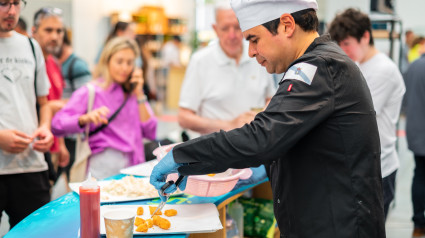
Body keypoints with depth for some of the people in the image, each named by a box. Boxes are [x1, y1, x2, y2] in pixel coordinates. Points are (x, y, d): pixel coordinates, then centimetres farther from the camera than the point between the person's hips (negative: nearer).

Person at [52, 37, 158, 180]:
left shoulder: (133, 93, 20)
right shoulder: (90, 92, 5)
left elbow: (150, 133, 10)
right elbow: (57, 125, -8)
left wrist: (139, 95, 7)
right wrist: (85, 119, -26)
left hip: (133, 167, 7)